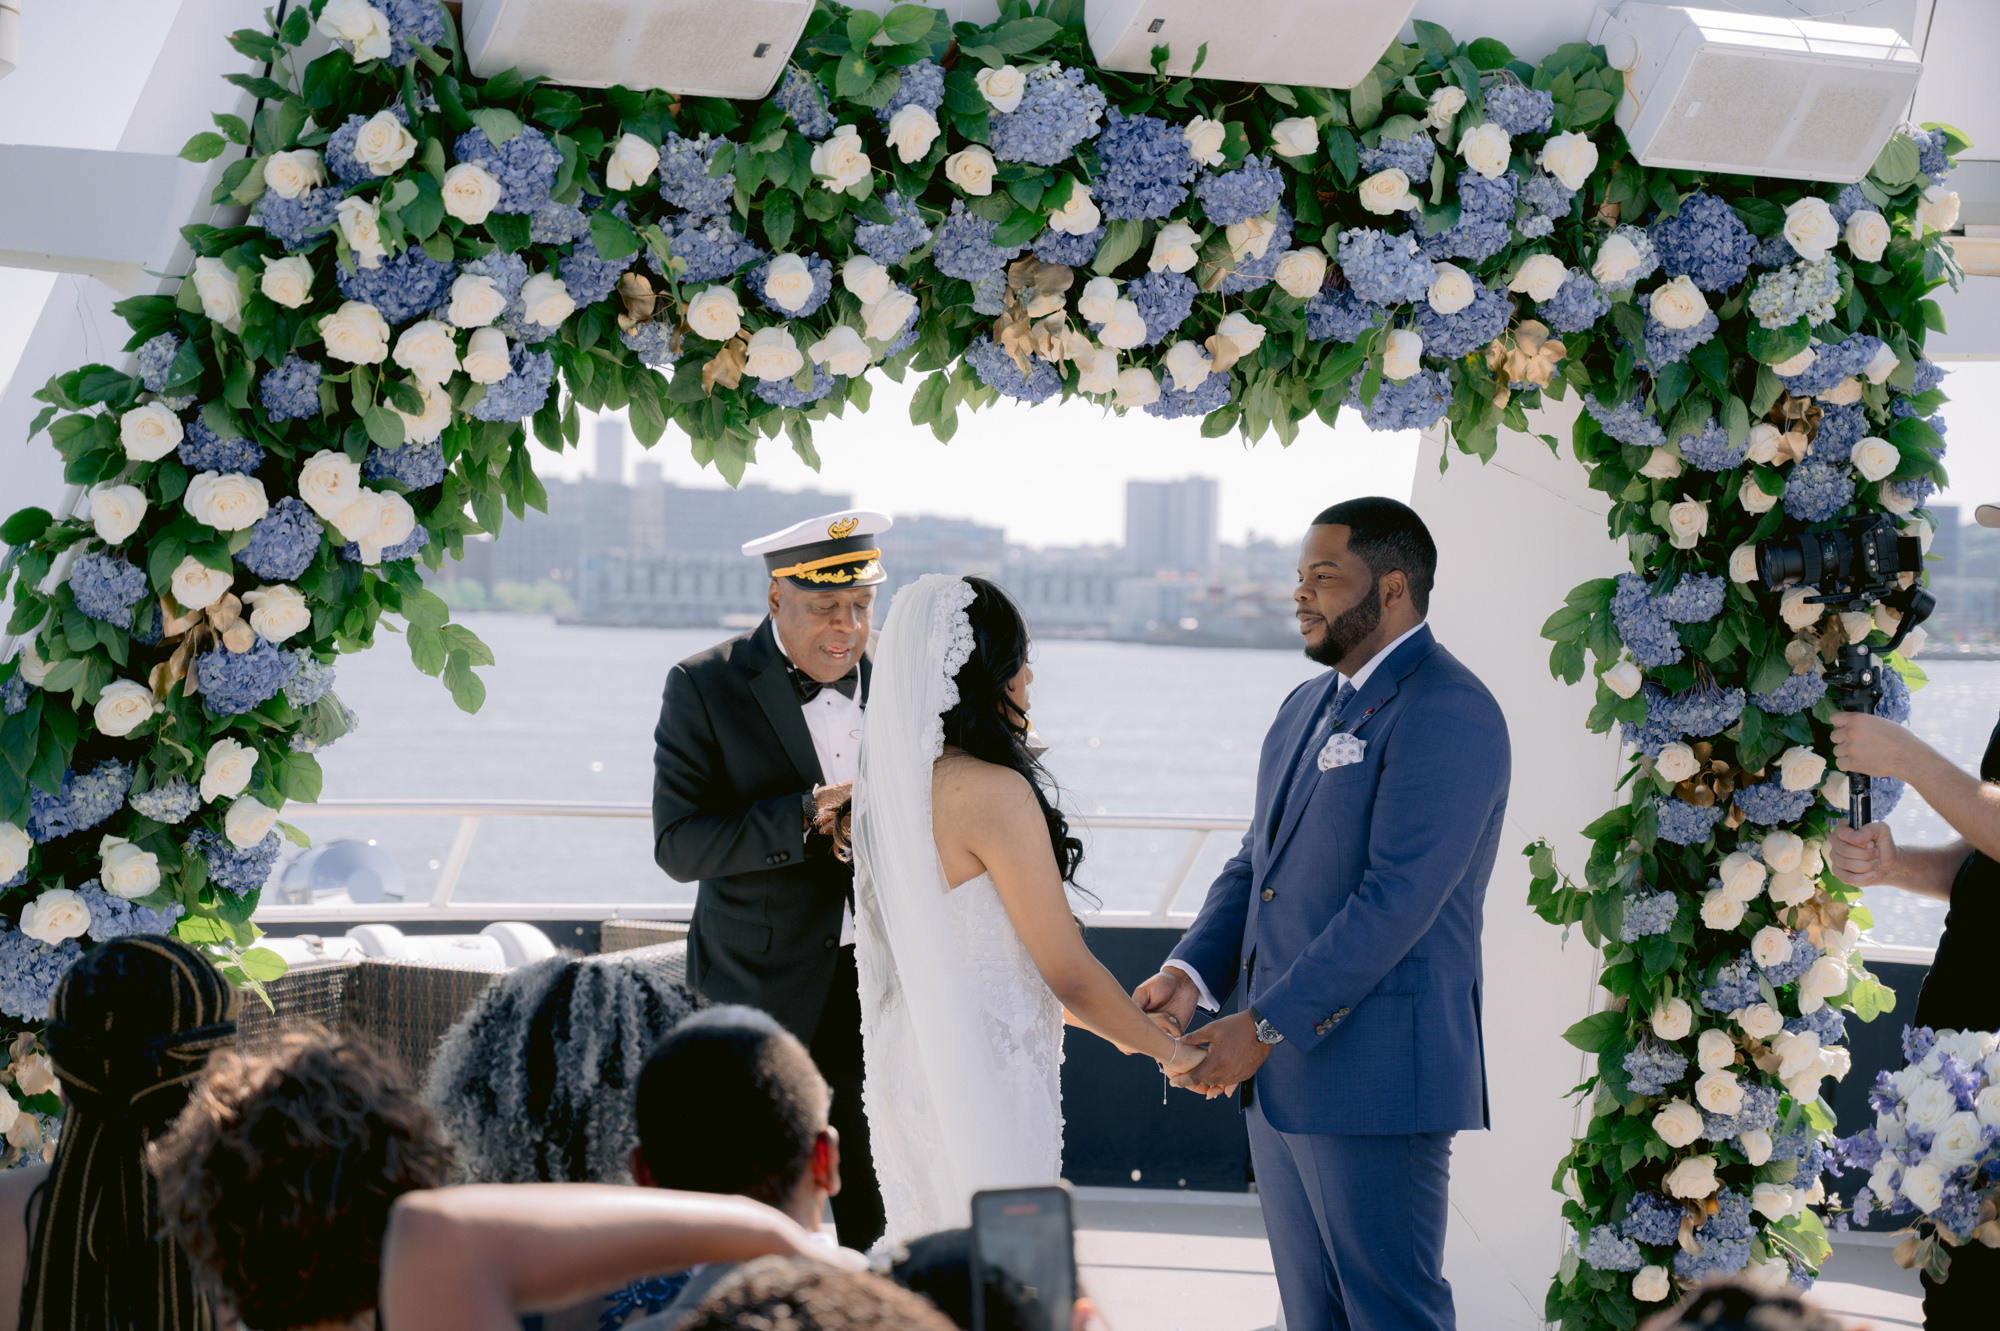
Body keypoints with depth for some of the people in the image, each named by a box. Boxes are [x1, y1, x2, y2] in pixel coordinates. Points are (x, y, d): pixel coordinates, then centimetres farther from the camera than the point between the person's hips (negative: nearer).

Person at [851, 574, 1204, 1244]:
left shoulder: (891, 784, 8)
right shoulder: (992, 792, -18)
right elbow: (1068, 973, -15)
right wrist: (1171, 1050, 1)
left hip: (911, 1068, 9)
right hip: (986, 1077, -9)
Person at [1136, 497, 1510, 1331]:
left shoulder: (1445, 714, -14)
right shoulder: (1307, 707, 17)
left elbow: (1397, 900, -21)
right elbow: (1258, 859, 16)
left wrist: (1264, 1027, -21)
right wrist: (1193, 973, -3)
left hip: (1376, 1073, -9)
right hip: (1283, 1074, 9)